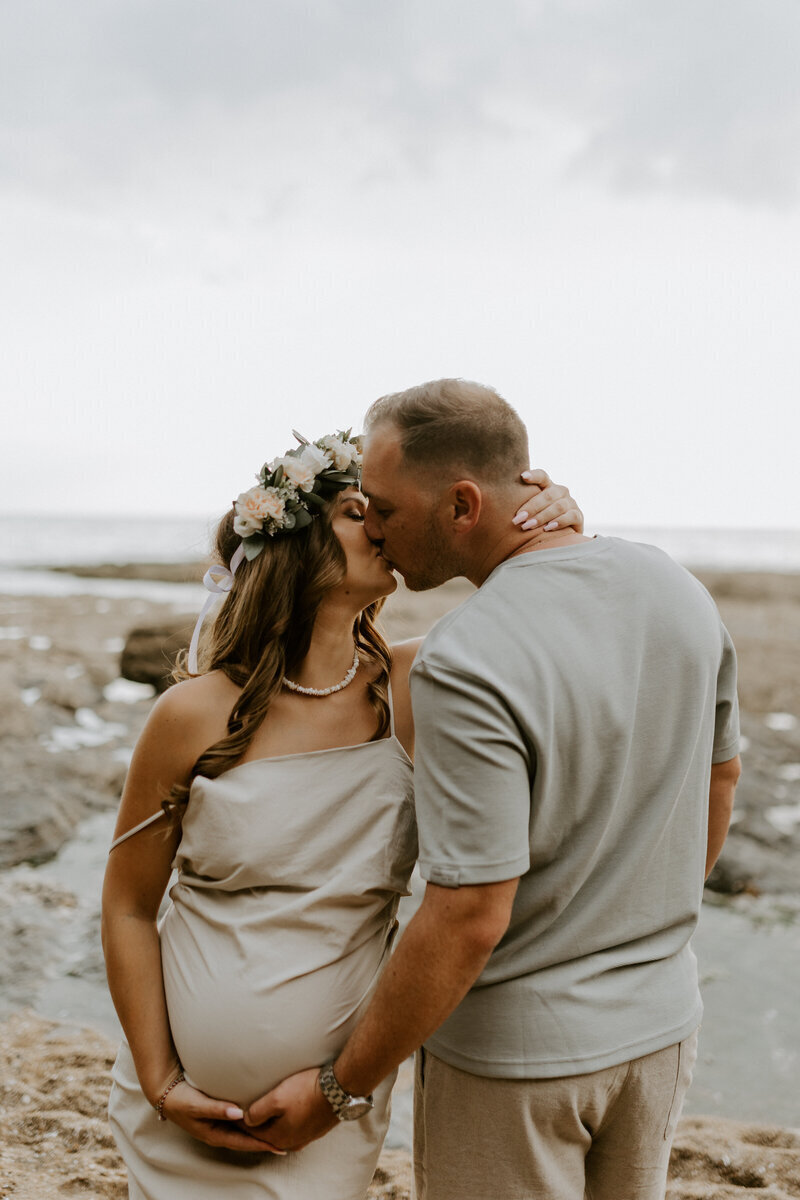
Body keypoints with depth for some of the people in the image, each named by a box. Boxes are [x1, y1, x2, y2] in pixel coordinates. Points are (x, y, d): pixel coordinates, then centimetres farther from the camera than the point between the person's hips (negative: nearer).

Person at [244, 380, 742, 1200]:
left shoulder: (467, 669, -28)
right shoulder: (678, 589, -5)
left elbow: (468, 921, -27)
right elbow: (718, 783, 9)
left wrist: (339, 1088, -14)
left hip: (515, 1047, -6)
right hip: (659, 1019, 7)